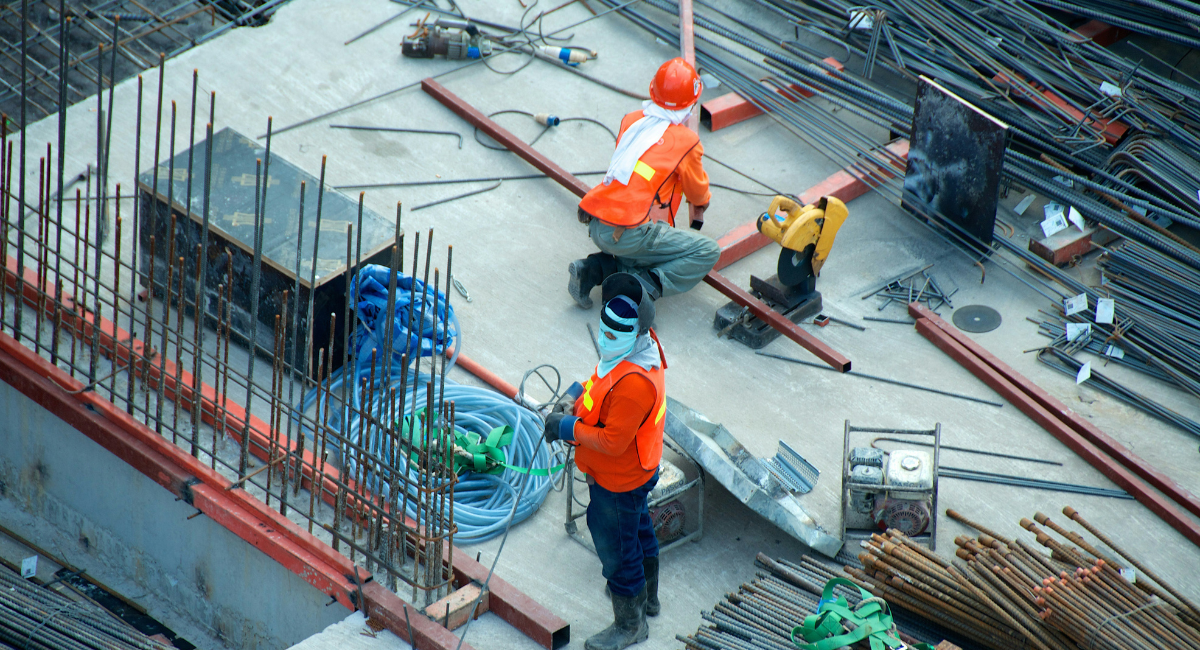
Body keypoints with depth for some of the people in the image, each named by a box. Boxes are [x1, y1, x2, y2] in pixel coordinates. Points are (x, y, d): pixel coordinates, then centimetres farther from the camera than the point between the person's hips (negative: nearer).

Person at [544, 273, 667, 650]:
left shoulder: (634, 383, -40)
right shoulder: (638, 346, -9)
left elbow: (612, 441, -34)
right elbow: (601, 383, 10)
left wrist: (569, 428, -23)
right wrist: (575, 398, -6)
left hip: (618, 483, -10)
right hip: (638, 472, 10)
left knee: (616, 548, 10)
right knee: (638, 531, 30)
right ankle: (647, 597, 54)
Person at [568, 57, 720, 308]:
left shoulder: (631, 120, 12)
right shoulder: (686, 141, -2)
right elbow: (698, 193, 15)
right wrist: (700, 209, 40)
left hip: (595, 227, 7)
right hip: (629, 235, -6)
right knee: (708, 252, 2)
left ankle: (596, 268, 10)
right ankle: (644, 286, -13)